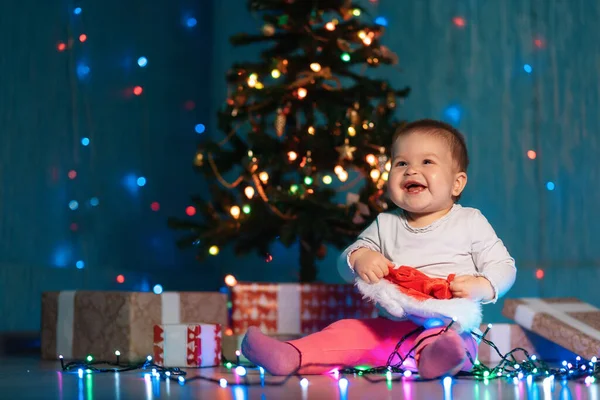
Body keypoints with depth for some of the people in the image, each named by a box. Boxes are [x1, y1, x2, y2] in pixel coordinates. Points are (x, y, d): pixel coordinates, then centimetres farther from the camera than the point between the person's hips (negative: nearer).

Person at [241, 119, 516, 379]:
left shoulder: (470, 222, 8)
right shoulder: (386, 225, 17)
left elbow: (503, 266, 6)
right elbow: (345, 266, 17)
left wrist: (481, 287, -17)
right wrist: (358, 257, -9)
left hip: (449, 326, -4)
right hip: (391, 328, 5)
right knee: (348, 332, -17)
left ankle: (438, 358, -68)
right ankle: (291, 357, -33)